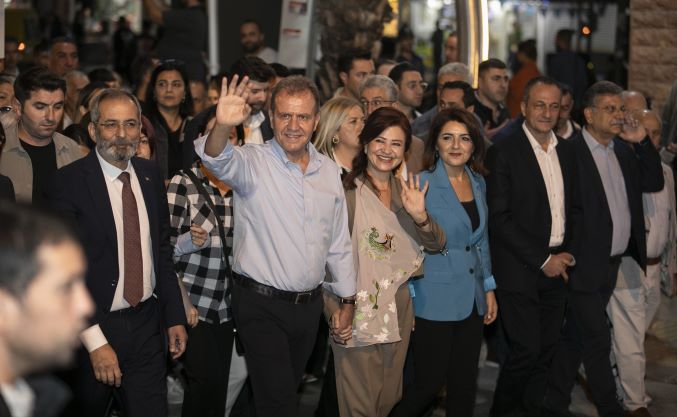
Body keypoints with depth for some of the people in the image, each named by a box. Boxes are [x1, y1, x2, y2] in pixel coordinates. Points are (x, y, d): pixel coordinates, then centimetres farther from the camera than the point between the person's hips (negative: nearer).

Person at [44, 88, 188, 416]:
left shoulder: (150, 175, 5)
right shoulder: (68, 183, -13)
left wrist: (175, 316, 9)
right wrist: (95, 340, -20)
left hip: (146, 324, 4)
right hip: (91, 327, -4)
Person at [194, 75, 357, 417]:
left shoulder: (329, 170, 5)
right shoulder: (253, 162, -10)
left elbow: (338, 243, 13)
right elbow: (219, 161, -34)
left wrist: (347, 301, 14)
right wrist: (223, 127, -55)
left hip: (309, 304, 5)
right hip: (261, 304, -5)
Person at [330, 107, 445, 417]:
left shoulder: (406, 191, 9)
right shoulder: (345, 191, -11)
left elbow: (436, 245, 7)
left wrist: (420, 215, -13)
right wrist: (337, 311, -18)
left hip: (399, 310, 6)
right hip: (358, 313, -6)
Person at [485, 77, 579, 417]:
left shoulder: (566, 151, 11)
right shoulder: (504, 151, -9)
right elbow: (499, 217, -13)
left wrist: (568, 253, 2)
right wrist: (543, 260, -12)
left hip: (556, 266, 6)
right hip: (519, 270, -6)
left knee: (546, 350, 7)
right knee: (526, 349, -7)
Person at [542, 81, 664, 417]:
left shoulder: (624, 150, 10)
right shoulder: (569, 152, -14)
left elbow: (654, 183, 7)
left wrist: (642, 142, -2)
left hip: (613, 263, 8)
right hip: (585, 264, -8)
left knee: (575, 336, 16)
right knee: (597, 341, -1)